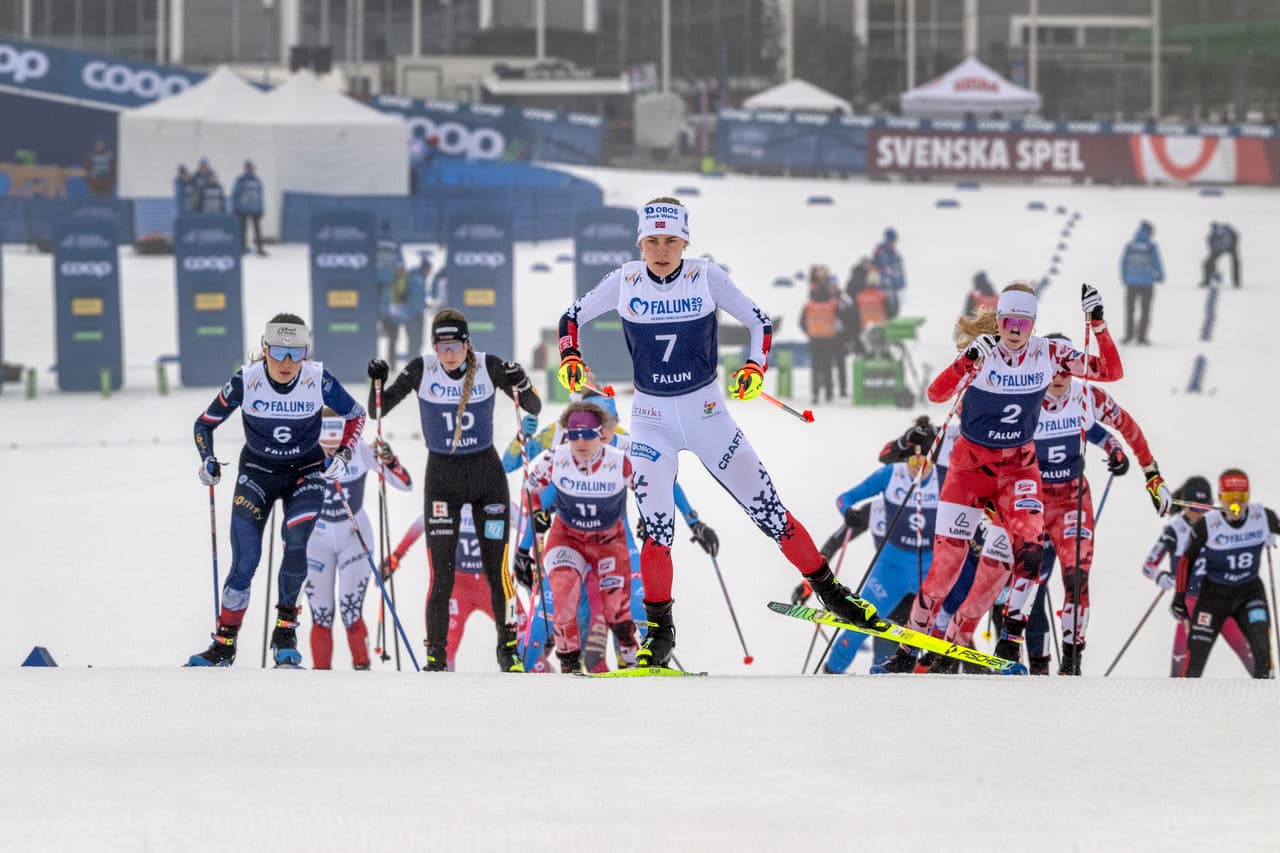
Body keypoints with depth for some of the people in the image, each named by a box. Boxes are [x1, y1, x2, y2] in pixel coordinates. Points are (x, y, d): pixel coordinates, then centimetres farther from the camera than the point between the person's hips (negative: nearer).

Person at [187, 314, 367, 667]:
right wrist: (208, 461, -21)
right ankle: (224, 643, 0)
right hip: (258, 471, 0)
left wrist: (343, 456, -13)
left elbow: (356, 416, 1)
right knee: (246, 558, -12)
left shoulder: (318, 380, -17)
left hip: (306, 471, 0)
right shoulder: (246, 381, -18)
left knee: (296, 541, -25)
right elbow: (205, 423, -4)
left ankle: (286, 631, -8)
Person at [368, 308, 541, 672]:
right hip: (442, 477, 0)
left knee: (497, 569, 0)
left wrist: (521, 383, -25)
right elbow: (379, 409, -2)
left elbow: (534, 408, -5)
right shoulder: (422, 369, -7)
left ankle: (508, 650, 13)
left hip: (487, 475, 0)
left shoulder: (489, 367, -7)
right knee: (442, 573, -6)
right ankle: (436, 656, 2)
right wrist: (378, 382, -22)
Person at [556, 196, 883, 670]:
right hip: (651, 418, 0)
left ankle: (829, 591, 14)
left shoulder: (705, 277, -8)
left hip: (706, 412, 0)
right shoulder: (625, 282, -6)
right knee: (656, 524, -10)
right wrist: (570, 358, -9)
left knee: (766, 506, 1)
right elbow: (572, 317, 8)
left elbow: (759, 322, 2)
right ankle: (659, 629, 5)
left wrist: (754, 368, -14)